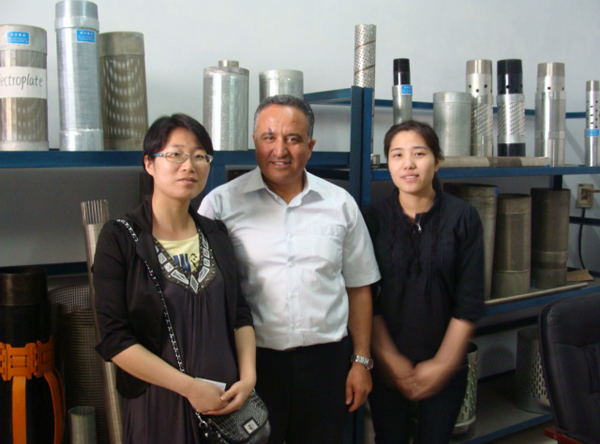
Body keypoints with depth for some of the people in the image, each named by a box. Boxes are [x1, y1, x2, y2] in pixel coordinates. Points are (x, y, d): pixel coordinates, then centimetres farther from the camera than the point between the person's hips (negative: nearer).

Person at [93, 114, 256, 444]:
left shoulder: (216, 235, 6)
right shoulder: (119, 239, -9)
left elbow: (240, 314, 8)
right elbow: (114, 339, -14)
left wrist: (248, 378, -7)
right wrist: (189, 386, -17)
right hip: (157, 406, -4)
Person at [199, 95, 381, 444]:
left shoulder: (340, 204, 5)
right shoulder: (221, 204, -3)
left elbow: (359, 288, 10)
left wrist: (362, 361, 7)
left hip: (326, 361, 2)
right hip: (251, 361, -2)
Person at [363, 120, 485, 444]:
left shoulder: (462, 217, -5)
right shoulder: (373, 218, -4)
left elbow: (470, 301, -5)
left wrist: (443, 363, -7)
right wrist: (391, 360, -8)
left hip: (446, 365, 0)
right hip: (387, 366, 0)